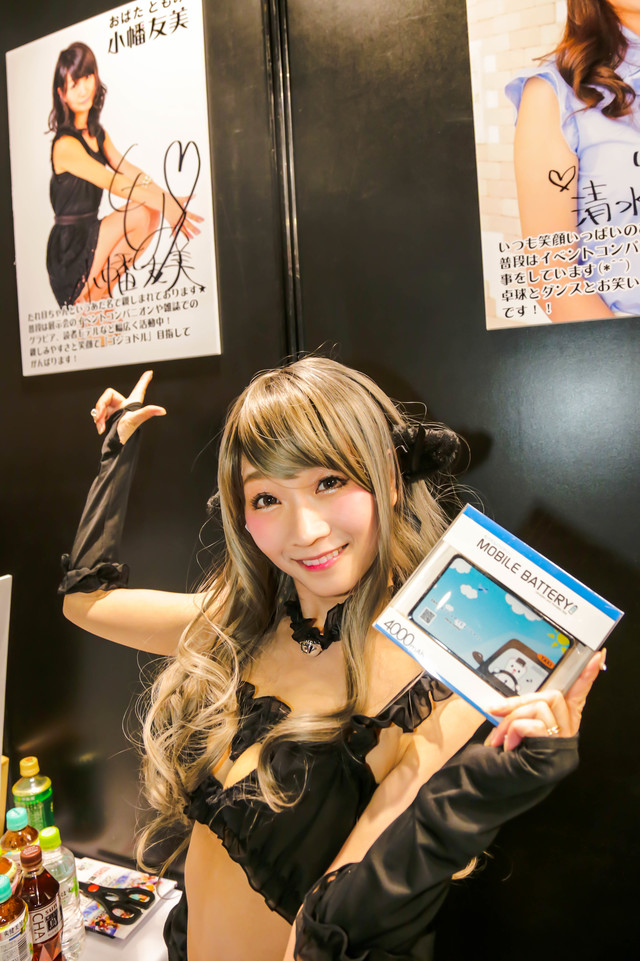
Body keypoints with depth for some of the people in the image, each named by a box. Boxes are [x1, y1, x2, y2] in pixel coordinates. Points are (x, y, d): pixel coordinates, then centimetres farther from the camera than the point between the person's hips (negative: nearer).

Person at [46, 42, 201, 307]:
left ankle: (97, 290, -4)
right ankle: (87, 298, -11)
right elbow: (115, 184, -22)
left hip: (92, 234, 8)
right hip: (68, 251, -8)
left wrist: (167, 199, -16)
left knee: (153, 211, -8)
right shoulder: (65, 145, -14)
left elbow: (128, 170, 1)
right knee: (139, 213, -21)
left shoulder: (99, 134, 13)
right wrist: (164, 204, -28)